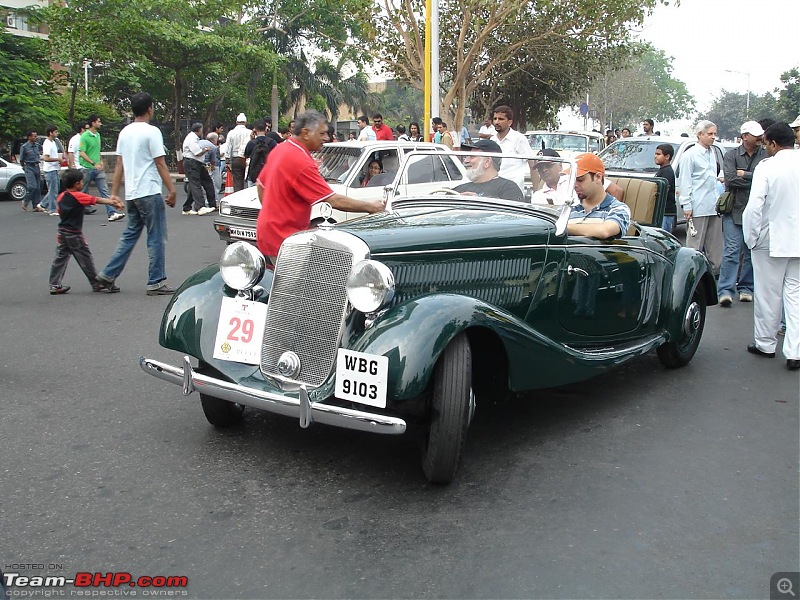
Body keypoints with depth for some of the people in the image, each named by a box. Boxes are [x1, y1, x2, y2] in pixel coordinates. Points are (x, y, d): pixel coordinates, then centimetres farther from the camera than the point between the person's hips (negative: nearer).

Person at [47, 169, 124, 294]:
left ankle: (55, 285, 12)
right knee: (86, 259, 2)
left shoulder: (61, 196, 6)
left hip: (62, 231, 7)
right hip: (74, 234, -7)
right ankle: (97, 284, 10)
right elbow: (97, 200, -12)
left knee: (60, 258, 10)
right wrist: (112, 202, -3)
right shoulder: (78, 196, -16)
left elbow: (59, 211, 15)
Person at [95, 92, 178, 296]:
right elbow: (160, 164, -13)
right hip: (150, 193, -8)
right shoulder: (151, 132, -10)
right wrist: (172, 190, -10)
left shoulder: (124, 132, 12)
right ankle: (156, 283, 1)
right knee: (156, 238, -1)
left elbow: (119, 165, 13)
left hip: (131, 194, 8)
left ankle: (108, 275, 15)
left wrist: (114, 193, 15)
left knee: (130, 235, 16)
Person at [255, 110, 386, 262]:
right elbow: (333, 201, -23)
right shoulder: (301, 162, -23)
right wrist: (370, 207, -16)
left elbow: (260, 184, 19)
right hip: (284, 239, -10)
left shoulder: (279, 150, 7)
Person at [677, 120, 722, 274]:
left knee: (715, 243, 11)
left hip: (713, 205, 8)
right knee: (696, 243, -3)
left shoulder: (712, 152, 15)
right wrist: (686, 205, -15)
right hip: (698, 206, -8)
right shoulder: (690, 155, -8)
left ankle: (714, 270, 19)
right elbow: (685, 182, -10)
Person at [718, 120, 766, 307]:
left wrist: (744, 175, -9)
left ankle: (746, 288, 19)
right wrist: (756, 179, -8)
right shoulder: (731, 155, 3)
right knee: (731, 251, -8)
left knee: (752, 252, 8)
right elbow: (730, 179, -11)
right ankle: (726, 291, -8)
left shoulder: (767, 156, 5)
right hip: (735, 210, -2)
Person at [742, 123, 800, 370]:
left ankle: (765, 344, 23)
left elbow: (754, 206, -17)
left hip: (772, 240, -3)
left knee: (768, 295, 10)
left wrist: (751, 237, -6)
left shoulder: (767, 166, -13)